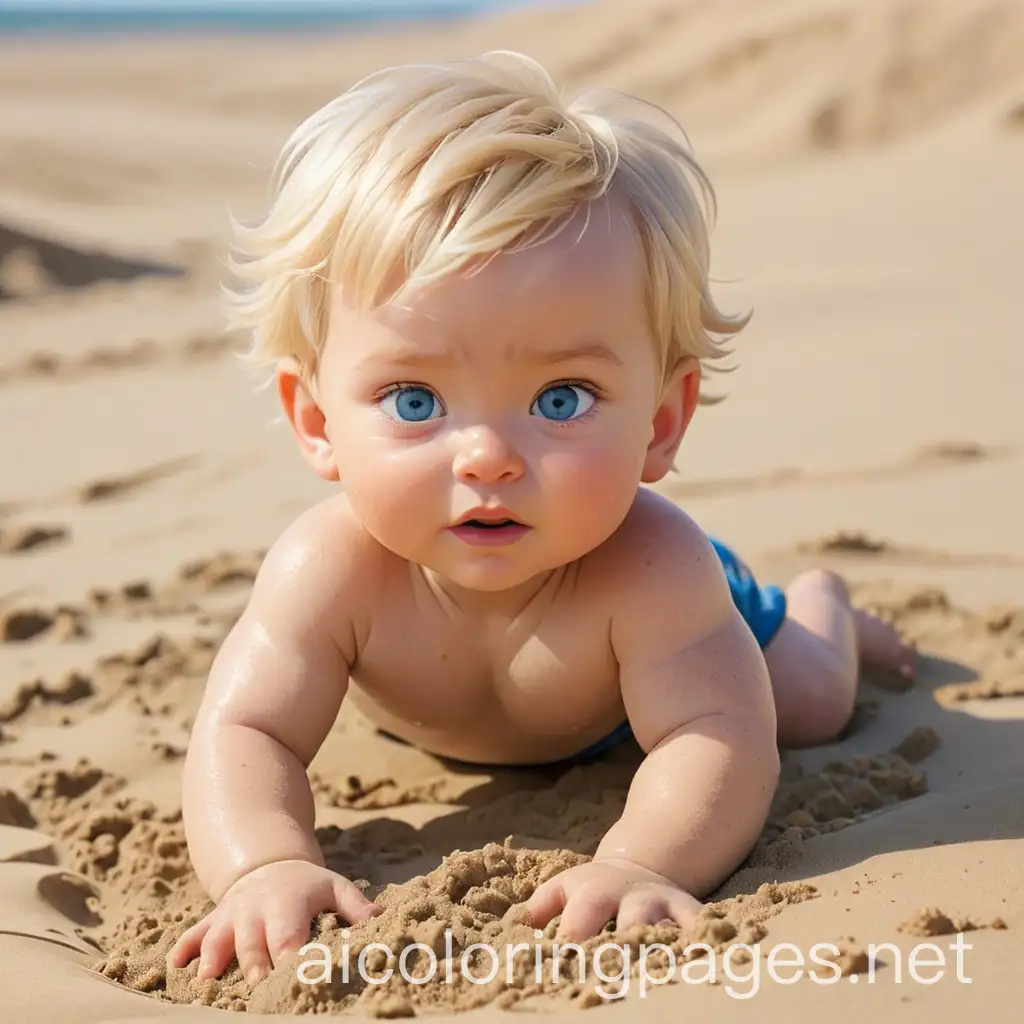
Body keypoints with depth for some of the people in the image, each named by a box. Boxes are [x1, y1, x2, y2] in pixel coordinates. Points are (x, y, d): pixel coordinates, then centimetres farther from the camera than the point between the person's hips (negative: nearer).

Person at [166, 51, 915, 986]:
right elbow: (243, 736, -46)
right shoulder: (335, 571, -46)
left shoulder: (650, 565, -50)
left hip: (655, 625, -2)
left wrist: (641, 864, -73)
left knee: (810, 705, 19)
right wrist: (268, 868, -67)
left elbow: (719, 739, -53)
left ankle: (820, 608, 52)